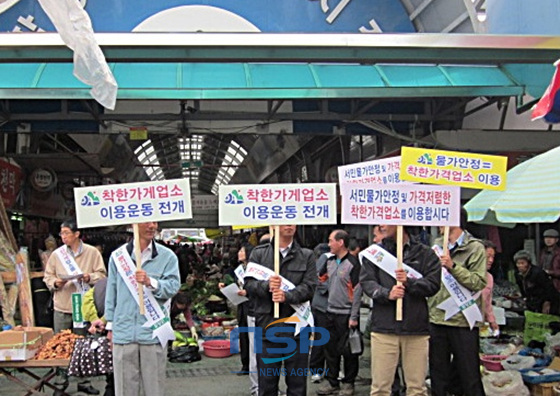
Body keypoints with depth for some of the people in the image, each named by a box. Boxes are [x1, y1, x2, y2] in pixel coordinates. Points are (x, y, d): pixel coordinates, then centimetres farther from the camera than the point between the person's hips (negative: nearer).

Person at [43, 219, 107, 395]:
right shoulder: (56, 254, 6)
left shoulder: (92, 252, 1)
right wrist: (55, 283, -11)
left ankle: (83, 381, 18)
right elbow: (48, 276, 9)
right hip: (62, 307, 2)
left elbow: (101, 274, 2)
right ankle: (62, 380, 19)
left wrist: (89, 277, -16)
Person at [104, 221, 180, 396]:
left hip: (153, 331, -1)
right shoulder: (118, 255, 6)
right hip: (124, 331, 1)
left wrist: (151, 282, -24)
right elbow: (111, 292, 11)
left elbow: (173, 286, -7)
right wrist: (110, 325, 11)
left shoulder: (167, 256, 1)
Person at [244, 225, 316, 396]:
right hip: (267, 325, 0)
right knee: (267, 381, 8)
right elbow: (249, 283, -1)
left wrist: (287, 296, -21)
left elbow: (309, 287, -4)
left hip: (296, 325, 0)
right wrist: (266, 285, -21)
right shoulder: (258, 253, 7)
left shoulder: (306, 256, 6)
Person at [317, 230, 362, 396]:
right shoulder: (330, 262, 9)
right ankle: (332, 382, 24)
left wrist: (354, 317, -15)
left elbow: (357, 291, -13)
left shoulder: (353, 263, -12)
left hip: (346, 314, -7)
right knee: (330, 349, 13)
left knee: (347, 350, 2)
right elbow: (319, 279, 20)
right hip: (331, 312, 7)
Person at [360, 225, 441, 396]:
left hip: (416, 328, 0)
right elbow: (366, 281, 0)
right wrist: (386, 293, -17)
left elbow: (433, 284, -1)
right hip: (384, 326, 1)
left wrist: (409, 282, -17)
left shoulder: (425, 254, 6)